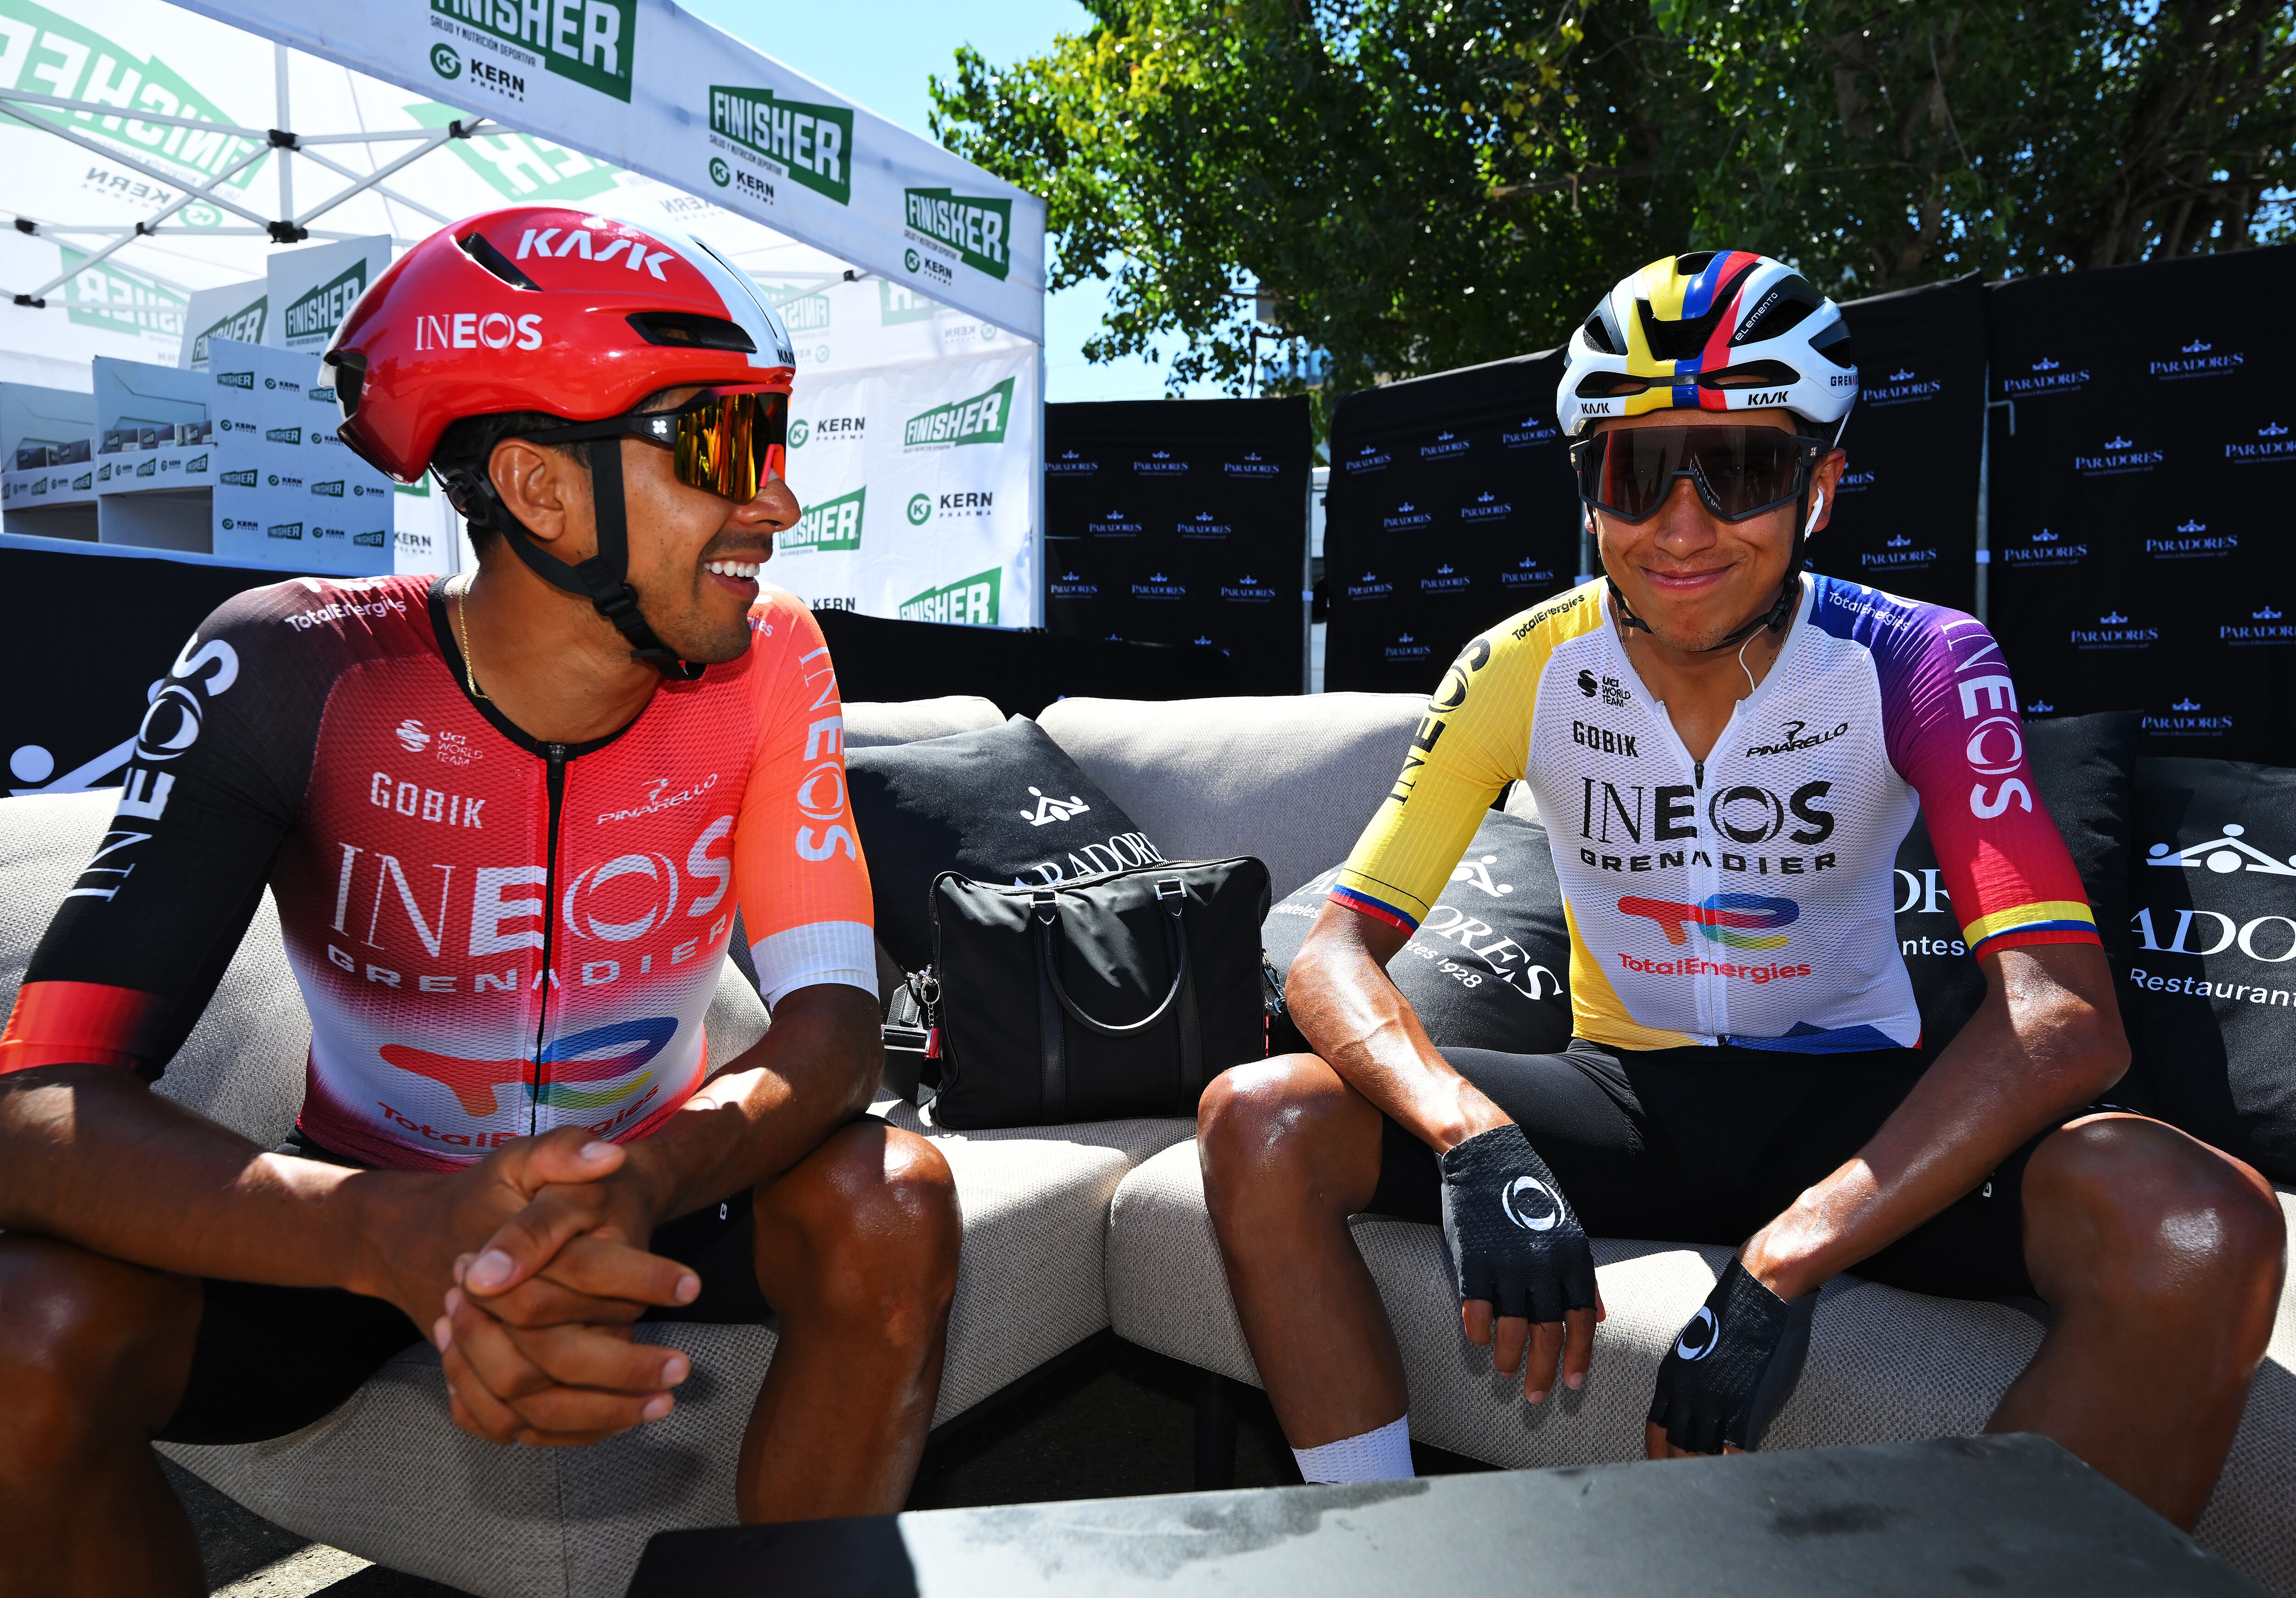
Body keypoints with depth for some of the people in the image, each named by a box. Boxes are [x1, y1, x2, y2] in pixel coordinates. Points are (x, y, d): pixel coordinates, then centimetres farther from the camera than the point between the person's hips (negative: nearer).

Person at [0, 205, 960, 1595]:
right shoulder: (292, 675, -21)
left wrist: (636, 1194, -41)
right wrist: (405, 1239, -47)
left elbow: (832, 1021, -19)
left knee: (894, 1205, -27)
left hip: (650, 1182, 1)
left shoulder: (764, 663, -15)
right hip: (366, 1213, 0)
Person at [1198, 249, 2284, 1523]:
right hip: (1623, 1094, 1)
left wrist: (1783, 1262, -34)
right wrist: (1471, 1134, -35)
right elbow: (1335, 952, -14)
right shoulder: (1525, 671, -9)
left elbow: (2066, 1015, -24)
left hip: (1852, 1106, 0)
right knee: (1258, 1122, -22)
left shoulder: (1918, 667, -13)